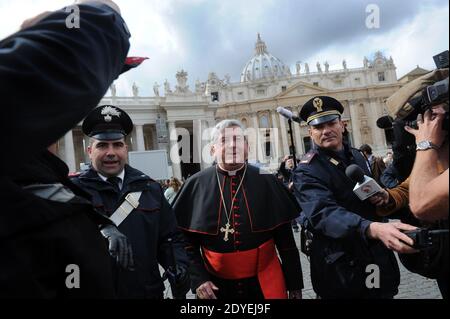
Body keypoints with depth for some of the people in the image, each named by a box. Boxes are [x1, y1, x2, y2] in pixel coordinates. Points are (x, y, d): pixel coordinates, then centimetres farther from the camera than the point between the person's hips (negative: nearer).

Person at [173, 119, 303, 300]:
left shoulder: (266, 181, -7)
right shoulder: (196, 185, -7)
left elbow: (285, 239, -1)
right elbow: (186, 241, -1)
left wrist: (294, 284, 4)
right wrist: (198, 279, -8)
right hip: (216, 286, 0)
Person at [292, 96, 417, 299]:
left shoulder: (357, 156, 4)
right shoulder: (307, 172, -19)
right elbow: (324, 213, -35)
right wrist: (373, 228, -48)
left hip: (379, 257, 7)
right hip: (341, 269, -6)